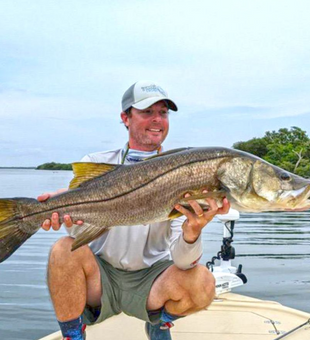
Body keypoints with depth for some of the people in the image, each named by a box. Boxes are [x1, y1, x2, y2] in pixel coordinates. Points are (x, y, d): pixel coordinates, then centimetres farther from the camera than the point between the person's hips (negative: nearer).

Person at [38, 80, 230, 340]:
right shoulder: (97, 164, -2)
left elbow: (182, 261, -15)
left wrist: (191, 233, -39)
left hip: (150, 279, 1)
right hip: (101, 275, -1)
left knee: (202, 284, -27)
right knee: (65, 250, -30)